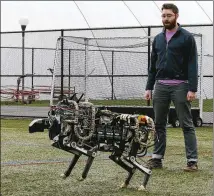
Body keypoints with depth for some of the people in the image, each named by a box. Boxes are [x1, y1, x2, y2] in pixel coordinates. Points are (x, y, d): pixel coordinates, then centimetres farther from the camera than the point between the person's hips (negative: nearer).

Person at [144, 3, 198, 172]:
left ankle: (192, 160, -3)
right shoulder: (158, 39, 14)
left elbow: (192, 65, -8)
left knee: (187, 124, -4)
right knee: (159, 124, 8)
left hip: (180, 86, -5)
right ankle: (157, 158, 15)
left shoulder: (187, 37, -3)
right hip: (160, 86, 5)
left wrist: (192, 88, -15)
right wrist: (149, 87, 11)